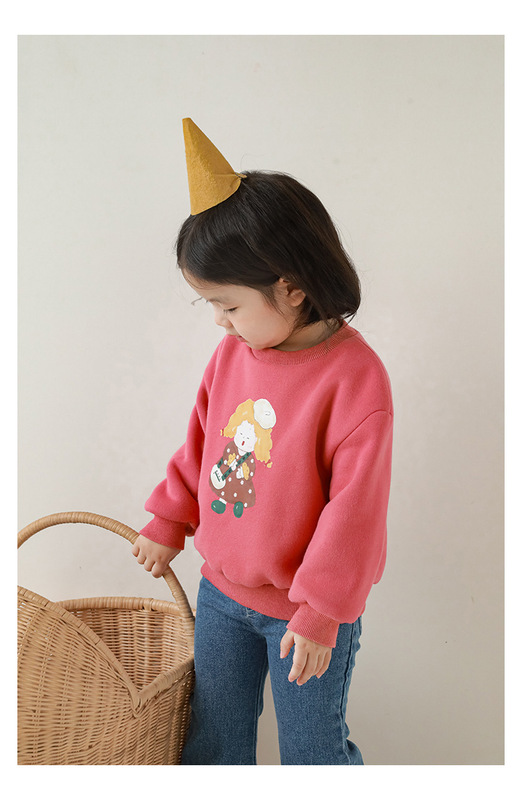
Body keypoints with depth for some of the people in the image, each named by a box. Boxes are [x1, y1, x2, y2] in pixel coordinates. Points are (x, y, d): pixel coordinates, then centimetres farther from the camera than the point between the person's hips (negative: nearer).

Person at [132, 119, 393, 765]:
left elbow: (353, 507, -21)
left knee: (311, 752, 16)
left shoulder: (355, 377, -23)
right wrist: (166, 524, 15)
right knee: (211, 743, 22)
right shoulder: (233, 353, -3)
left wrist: (319, 614, -17)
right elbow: (198, 448, 10)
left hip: (305, 610, -5)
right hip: (221, 590, 6)